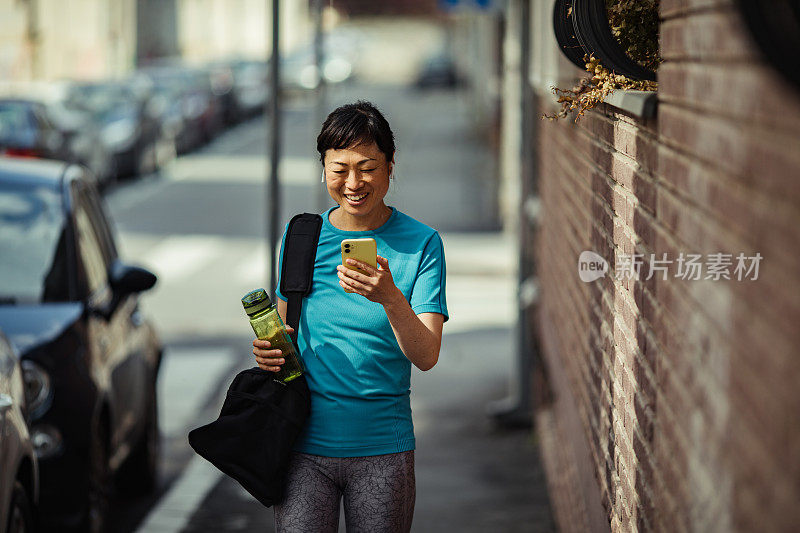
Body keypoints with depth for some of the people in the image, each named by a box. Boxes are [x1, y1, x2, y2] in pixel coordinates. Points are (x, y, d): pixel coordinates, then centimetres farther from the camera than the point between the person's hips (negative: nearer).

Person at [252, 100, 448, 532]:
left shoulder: (421, 244, -4)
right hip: (306, 442, 1)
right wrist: (268, 350, -7)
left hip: (382, 448, -1)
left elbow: (426, 356, -13)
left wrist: (391, 298, -31)